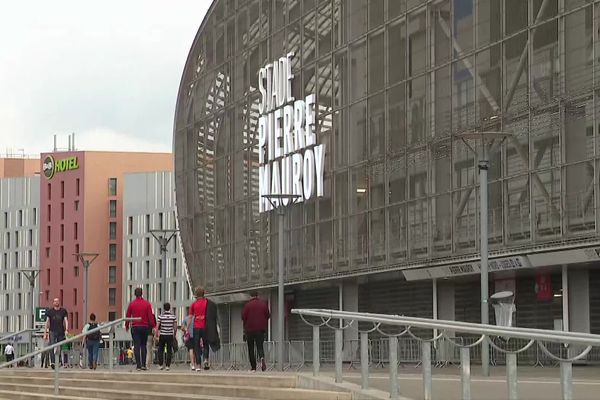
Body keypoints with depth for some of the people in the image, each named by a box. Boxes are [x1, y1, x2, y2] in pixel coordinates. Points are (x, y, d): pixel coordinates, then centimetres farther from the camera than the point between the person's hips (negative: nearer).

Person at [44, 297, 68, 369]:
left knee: (60, 348, 4)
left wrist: (66, 330, -16)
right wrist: (45, 333, 3)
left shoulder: (63, 311, 8)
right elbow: (47, 322, 8)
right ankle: (52, 362, -29)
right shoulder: (49, 311, 7)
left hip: (61, 332, 2)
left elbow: (66, 320, 0)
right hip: (52, 331, -2)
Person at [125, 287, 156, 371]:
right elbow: (150, 316, -5)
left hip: (135, 327, -1)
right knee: (143, 346, 12)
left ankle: (138, 365, -6)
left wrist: (127, 326, 16)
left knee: (136, 346, 0)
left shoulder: (132, 304, -2)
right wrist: (153, 326, 0)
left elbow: (128, 316, 3)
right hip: (145, 327, 1)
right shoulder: (147, 303, -2)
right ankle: (143, 365, 7)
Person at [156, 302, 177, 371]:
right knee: (169, 351, 5)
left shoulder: (160, 316, -4)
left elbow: (157, 327, -5)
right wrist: (174, 335, 14)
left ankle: (161, 365, 6)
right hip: (170, 335, 1)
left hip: (162, 335, -1)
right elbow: (175, 327, 1)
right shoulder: (173, 316, 0)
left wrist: (157, 335, 2)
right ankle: (167, 365, 1)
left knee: (160, 350, 11)